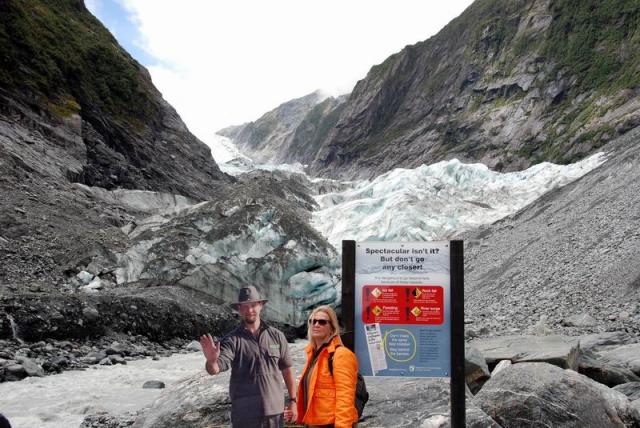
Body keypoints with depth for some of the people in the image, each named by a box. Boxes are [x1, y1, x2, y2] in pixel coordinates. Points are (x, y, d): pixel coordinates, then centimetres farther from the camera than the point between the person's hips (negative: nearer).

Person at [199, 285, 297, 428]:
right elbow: (215, 369, -22)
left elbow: (286, 369, 8)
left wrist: (293, 400, 6)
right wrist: (211, 360, -44)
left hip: (275, 410, 2)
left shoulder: (277, 336, 1)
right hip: (245, 413, -2)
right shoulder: (232, 340, -8)